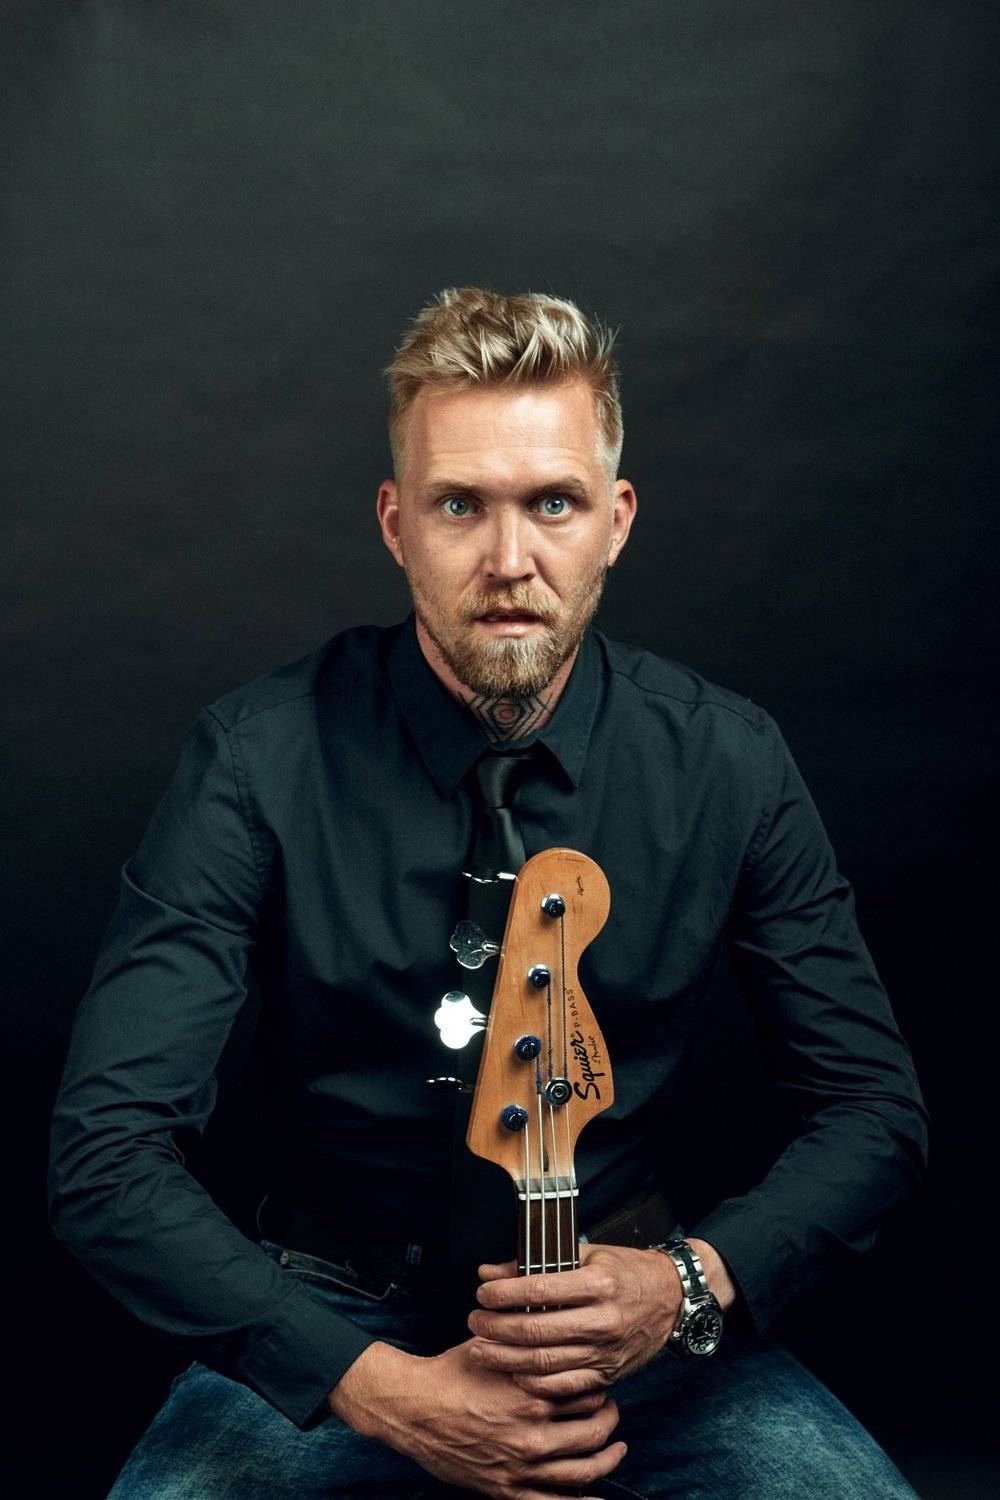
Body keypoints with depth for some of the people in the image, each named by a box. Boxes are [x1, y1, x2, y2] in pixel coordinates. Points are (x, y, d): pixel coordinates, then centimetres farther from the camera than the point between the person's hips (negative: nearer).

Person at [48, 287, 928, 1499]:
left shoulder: (726, 764, -7)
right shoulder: (259, 761, -14)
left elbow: (876, 1108, -1)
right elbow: (108, 1154, -16)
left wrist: (689, 1283, -19)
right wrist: (382, 1388, -25)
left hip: (630, 1310, 2)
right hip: (324, 1331, -1)